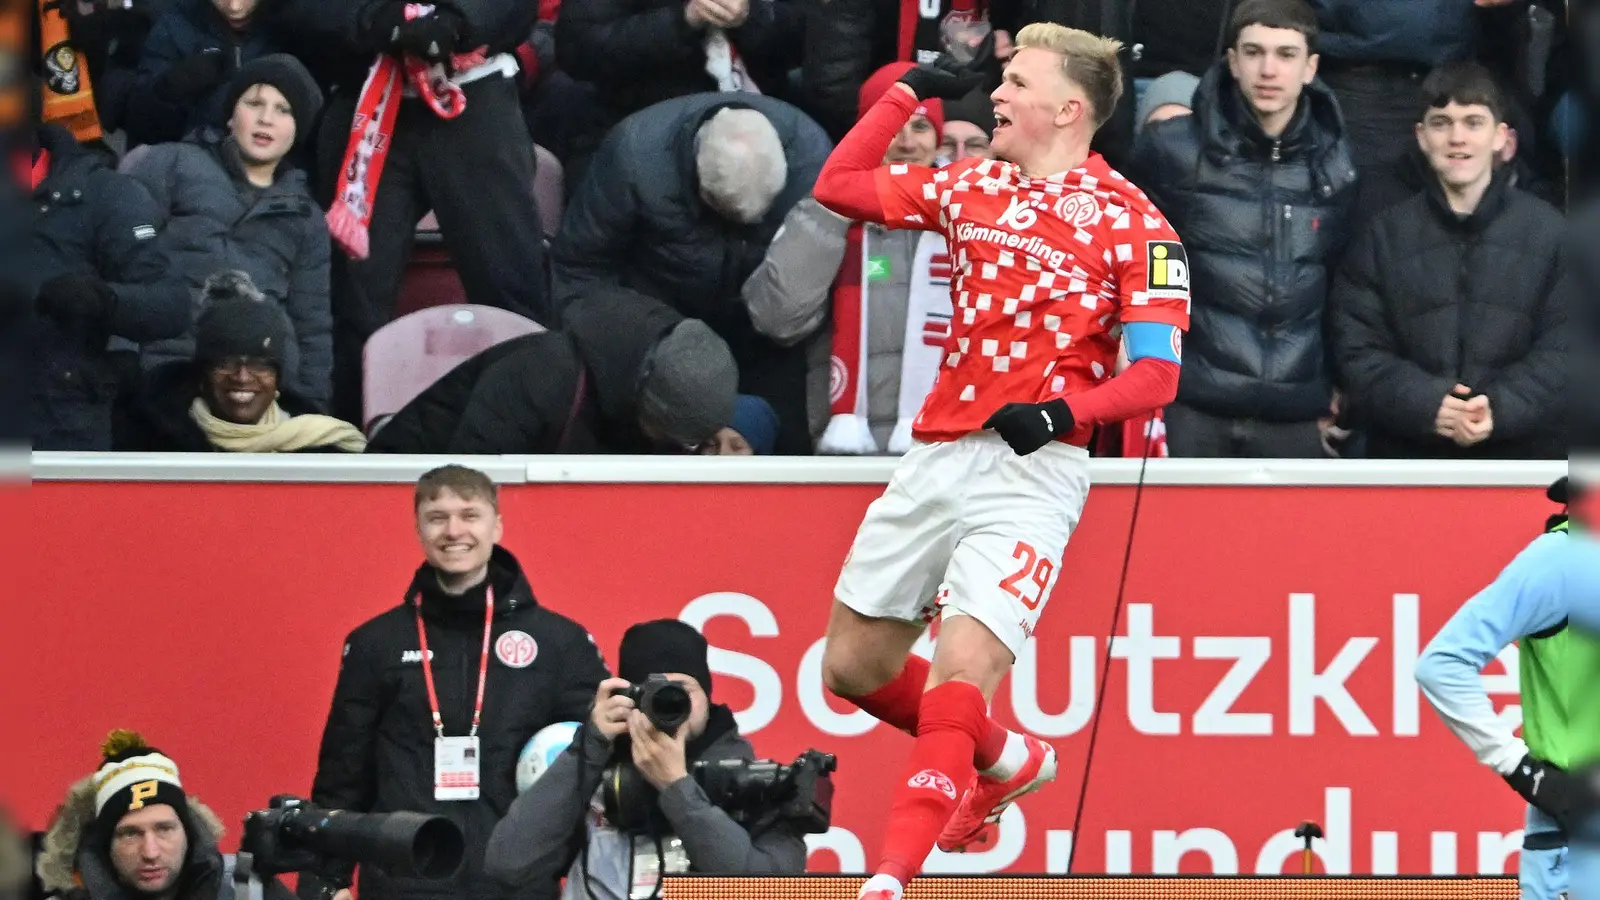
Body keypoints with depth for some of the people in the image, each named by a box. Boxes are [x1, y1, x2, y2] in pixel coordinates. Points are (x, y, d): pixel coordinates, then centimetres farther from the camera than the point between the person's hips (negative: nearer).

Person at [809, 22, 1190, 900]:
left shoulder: (1133, 223, -5)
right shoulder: (972, 187, 12)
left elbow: (1156, 374, -8)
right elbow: (838, 186, 22)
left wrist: (1065, 411, -23)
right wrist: (908, 92, 16)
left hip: (1030, 473, -7)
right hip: (936, 457, 7)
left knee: (959, 678, -20)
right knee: (853, 665, 13)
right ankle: (1005, 761, 36)